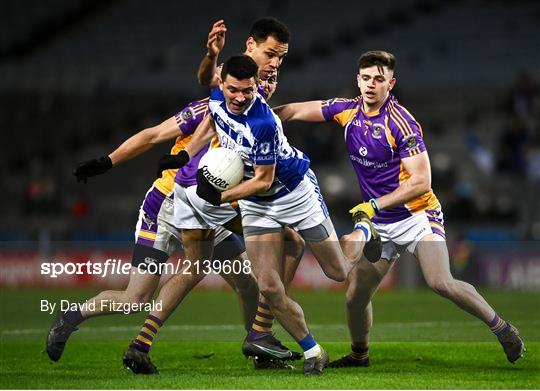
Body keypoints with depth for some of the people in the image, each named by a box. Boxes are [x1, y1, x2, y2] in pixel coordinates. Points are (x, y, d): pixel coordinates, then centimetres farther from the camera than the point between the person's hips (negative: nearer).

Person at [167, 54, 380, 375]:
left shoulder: (263, 122, -34)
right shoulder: (217, 99, -13)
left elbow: (263, 180, -24)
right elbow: (212, 122, 14)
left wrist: (220, 197, -25)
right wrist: (185, 155, 4)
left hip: (296, 192, -6)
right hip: (256, 205, 6)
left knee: (338, 272, 9)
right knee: (269, 288, -7)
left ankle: (364, 233, 43)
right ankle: (313, 352, 9)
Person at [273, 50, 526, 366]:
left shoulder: (401, 123, -18)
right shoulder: (348, 111, 1)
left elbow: (421, 181, -20)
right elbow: (296, 111, 13)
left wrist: (375, 205, -22)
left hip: (417, 215, -6)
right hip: (379, 224, 6)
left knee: (441, 283, -24)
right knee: (355, 296, 3)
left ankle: (503, 329, -7)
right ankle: (359, 355, 29)